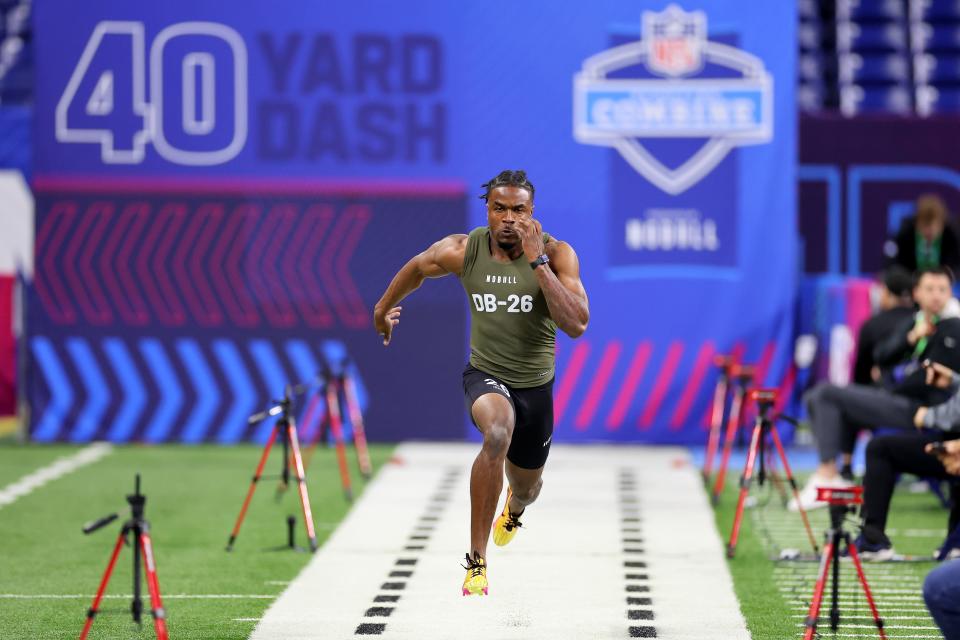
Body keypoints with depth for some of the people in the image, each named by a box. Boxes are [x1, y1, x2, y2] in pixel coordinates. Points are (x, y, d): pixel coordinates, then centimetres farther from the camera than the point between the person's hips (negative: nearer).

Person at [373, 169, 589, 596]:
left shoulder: (557, 254, -18)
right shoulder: (462, 252, -14)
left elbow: (576, 325, -30)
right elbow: (417, 268, 8)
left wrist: (538, 263, -34)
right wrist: (383, 308, 24)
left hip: (536, 385, 2)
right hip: (486, 376, -2)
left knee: (526, 489, 22)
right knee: (497, 434, -37)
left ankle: (514, 508, 66)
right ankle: (476, 562, -32)